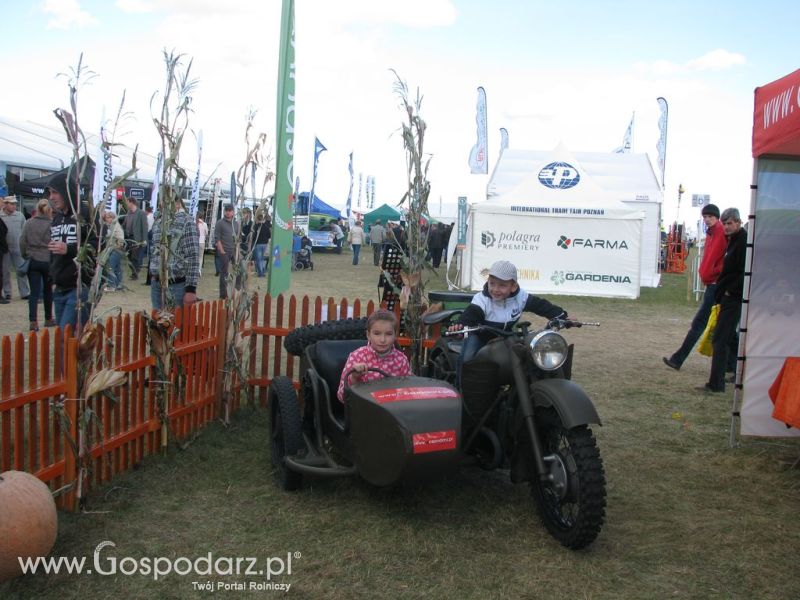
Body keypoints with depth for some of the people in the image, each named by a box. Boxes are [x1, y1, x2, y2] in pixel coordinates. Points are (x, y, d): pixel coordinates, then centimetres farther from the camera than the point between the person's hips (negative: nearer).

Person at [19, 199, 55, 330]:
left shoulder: (28, 223, -2)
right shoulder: (52, 224, -9)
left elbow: (22, 242, 1)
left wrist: (26, 255, 14)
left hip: (32, 261, 1)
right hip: (48, 261, -1)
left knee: (34, 292, 2)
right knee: (47, 290, 16)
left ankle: (33, 321, -10)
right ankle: (48, 319, 26)